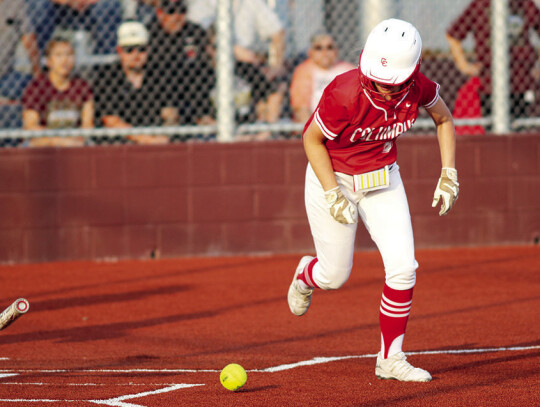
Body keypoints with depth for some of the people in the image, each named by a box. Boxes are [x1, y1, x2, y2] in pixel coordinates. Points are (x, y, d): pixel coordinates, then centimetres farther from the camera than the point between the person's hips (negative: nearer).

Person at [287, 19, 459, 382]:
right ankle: (306, 275, 45)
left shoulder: (417, 88, -19)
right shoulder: (344, 93, -32)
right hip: (333, 177, -3)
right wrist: (333, 195, -21)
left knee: (403, 269, -7)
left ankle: (391, 358, 6)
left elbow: (443, 118, 3)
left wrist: (449, 174, -5)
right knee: (335, 276, 6)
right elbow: (312, 139, -17)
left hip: (383, 179, 4)